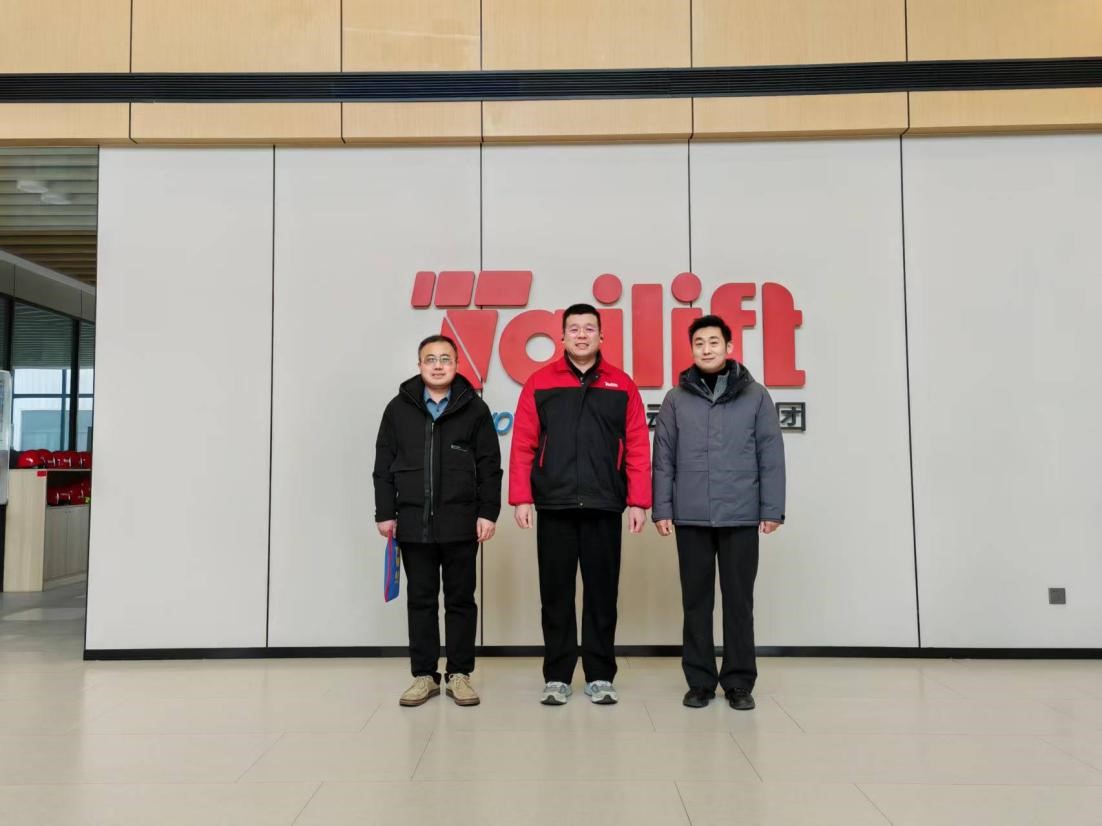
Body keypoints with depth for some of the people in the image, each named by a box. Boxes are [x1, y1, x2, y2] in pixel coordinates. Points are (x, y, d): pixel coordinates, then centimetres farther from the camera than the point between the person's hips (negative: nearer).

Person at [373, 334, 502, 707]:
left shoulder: (474, 408, 2)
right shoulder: (398, 408, 6)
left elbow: (489, 467, 1)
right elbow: (384, 466, 7)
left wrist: (488, 513, -5)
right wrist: (385, 513, 2)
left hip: (461, 523, -1)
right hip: (413, 523, 2)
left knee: (460, 600, 7)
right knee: (420, 601, 9)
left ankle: (459, 674, 18)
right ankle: (424, 675, 20)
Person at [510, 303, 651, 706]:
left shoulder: (621, 385, 6)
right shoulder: (540, 382, 4)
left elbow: (637, 447, 3)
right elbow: (523, 444, 1)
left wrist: (638, 501, -2)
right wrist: (521, 498, -5)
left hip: (604, 507, 1)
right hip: (553, 506, 0)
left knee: (602, 593, 8)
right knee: (556, 593, 7)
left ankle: (600, 676, 20)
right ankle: (556, 677, 19)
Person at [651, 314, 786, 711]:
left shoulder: (755, 396, 4)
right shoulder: (676, 399, 6)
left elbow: (771, 457, 2)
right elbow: (663, 458, 5)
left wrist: (772, 508, -3)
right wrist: (661, 508, -1)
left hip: (741, 517, -1)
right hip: (690, 518, 1)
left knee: (739, 600, 6)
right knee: (696, 600, 7)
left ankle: (739, 682, 17)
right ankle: (700, 681, 18)